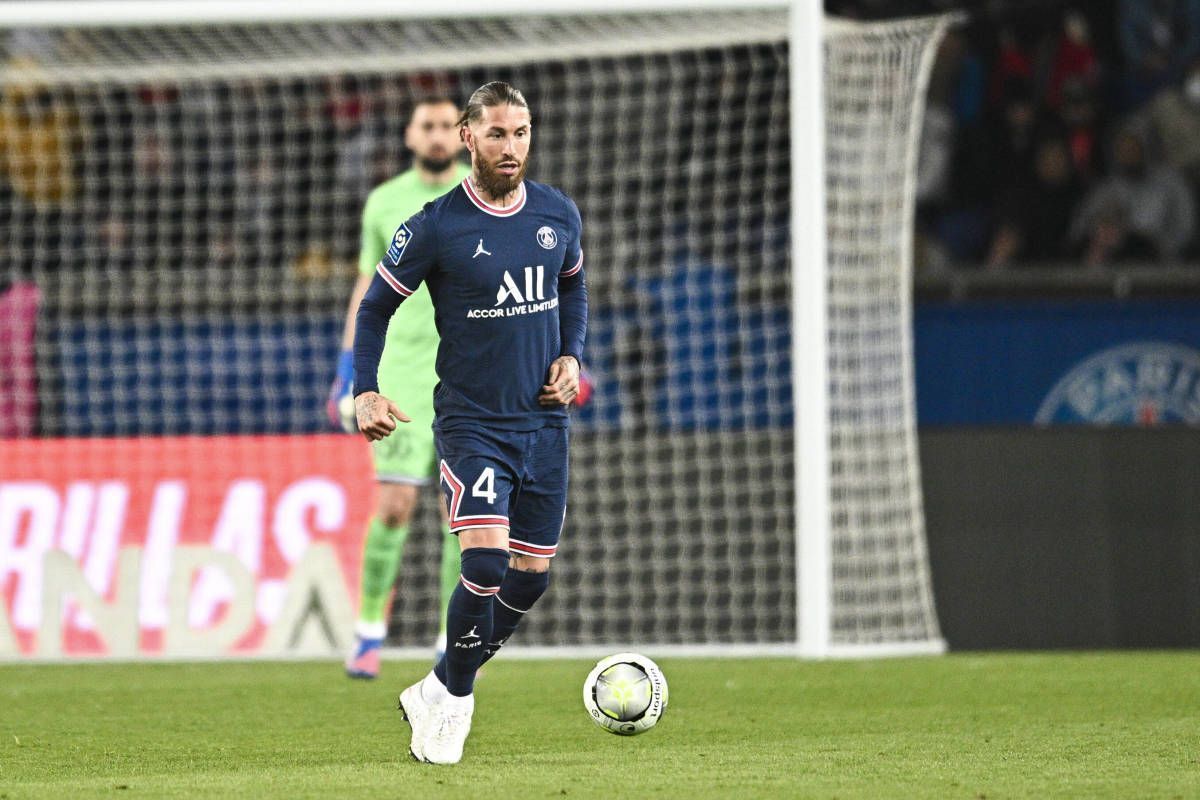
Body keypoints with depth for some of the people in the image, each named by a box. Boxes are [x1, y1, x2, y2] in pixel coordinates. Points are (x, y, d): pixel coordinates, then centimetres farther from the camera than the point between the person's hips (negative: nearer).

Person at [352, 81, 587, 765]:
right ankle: (454, 700, 0)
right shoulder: (437, 227, -10)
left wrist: (572, 355, 6)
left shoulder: (559, 214, 3)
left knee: (533, 575, 6)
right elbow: (378, 304, 0)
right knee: (486, 562, -21)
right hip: (472, 421, -5)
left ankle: (437, 691, 25)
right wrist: (367, 391, -12)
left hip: (545, 421, 5)